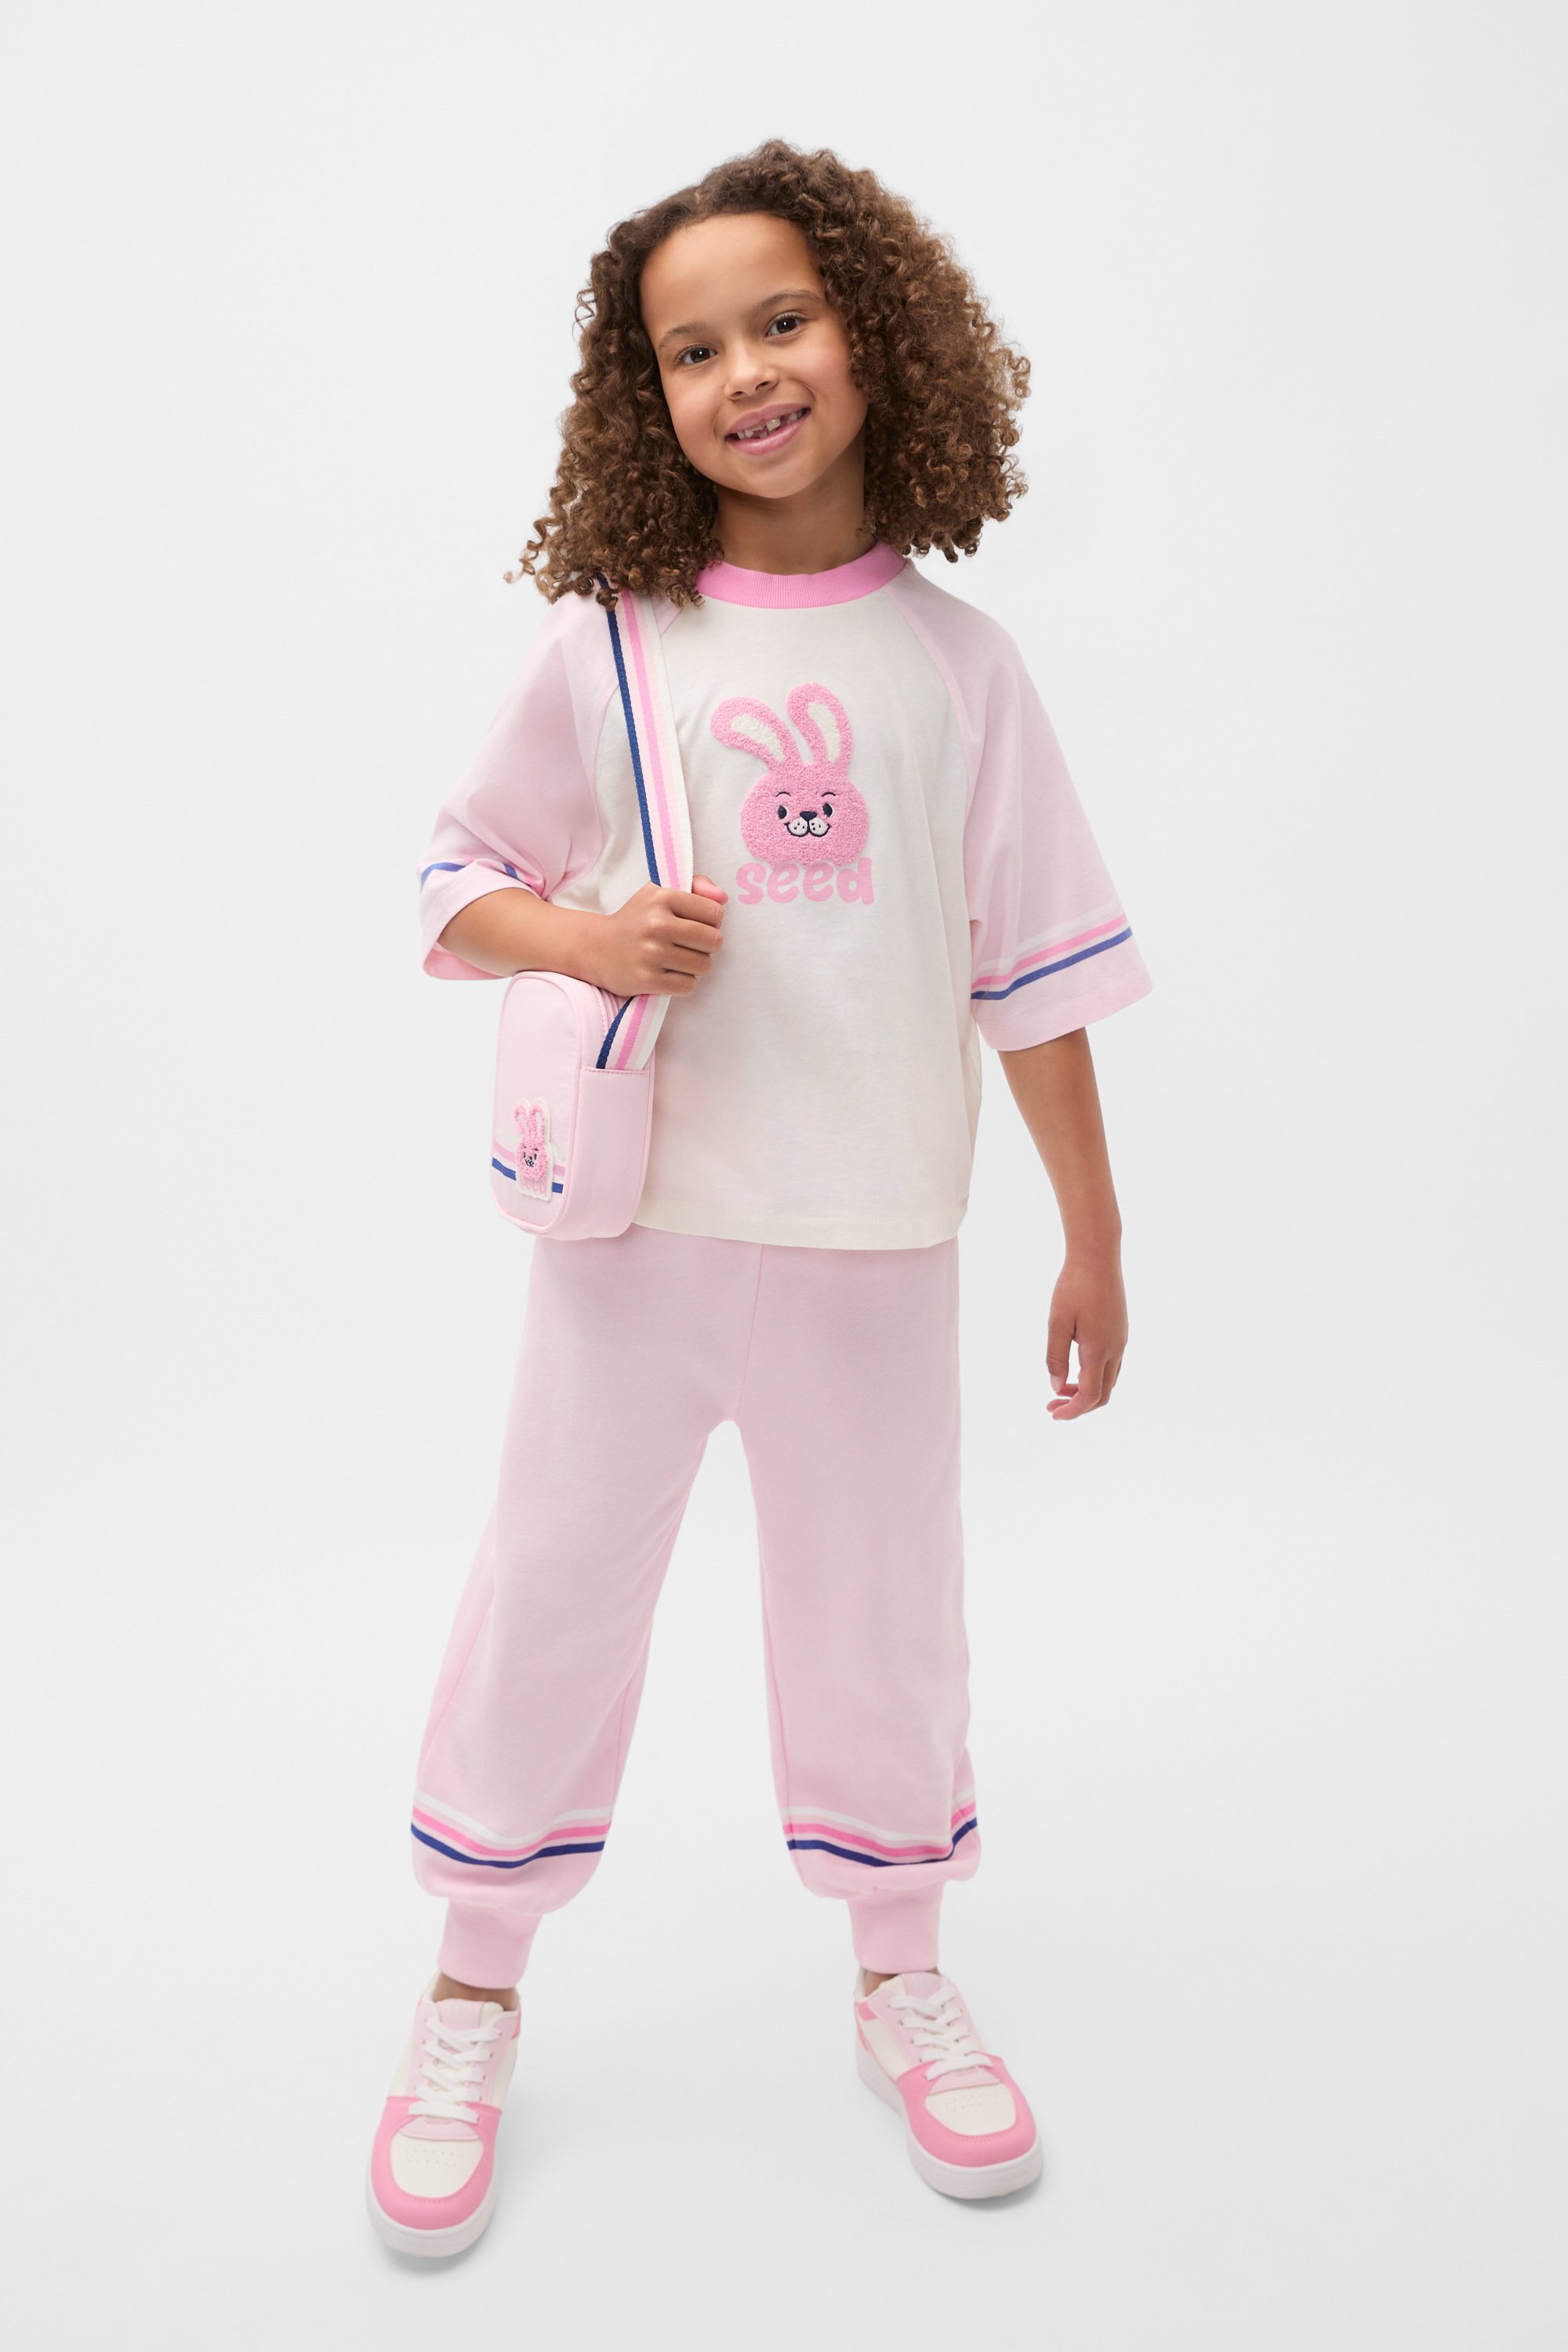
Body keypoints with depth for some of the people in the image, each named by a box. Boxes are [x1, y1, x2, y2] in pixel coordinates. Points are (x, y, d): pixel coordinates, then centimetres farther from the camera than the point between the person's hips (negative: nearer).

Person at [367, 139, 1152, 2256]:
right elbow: (463, 876, 8)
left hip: (870, 1243, 1)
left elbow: (1033, 963, 4)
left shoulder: (953, 661, 2)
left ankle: (903, 1985, 35)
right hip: (634, 1218, 0)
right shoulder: (601, 645, 0)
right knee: (549, 1590, 8)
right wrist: (588, 935, -15)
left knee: (880, 1605, 12)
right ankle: (470, 2008, 29)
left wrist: (1095, 1237, 5)